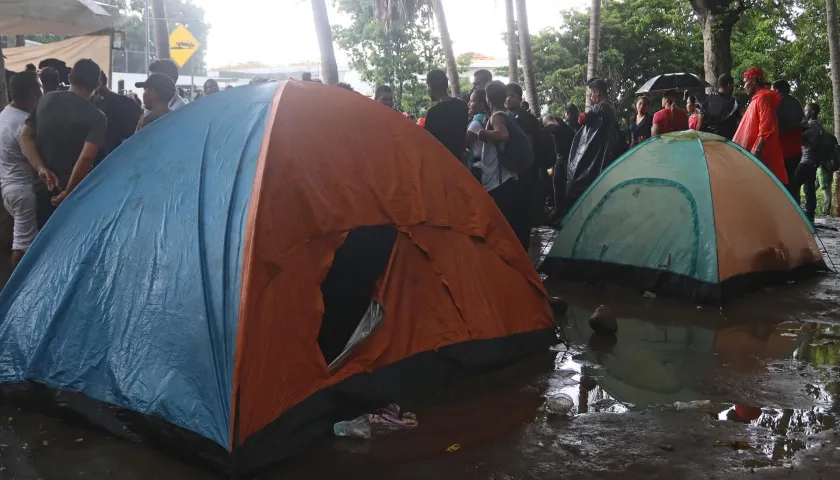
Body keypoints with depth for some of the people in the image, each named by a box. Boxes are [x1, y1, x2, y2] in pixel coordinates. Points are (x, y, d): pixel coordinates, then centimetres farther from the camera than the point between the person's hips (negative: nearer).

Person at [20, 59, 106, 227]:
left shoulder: (46, 100, 3)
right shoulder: (96, 118, -13)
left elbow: (25, 137, 1)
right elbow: (86, 158, -24)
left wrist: (41, 168, -6)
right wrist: (69, 192, -15)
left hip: (43, 187, 5)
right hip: (76, 193, -5)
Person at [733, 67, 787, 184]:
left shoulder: (763, 97, -9)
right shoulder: (758, 98, 21)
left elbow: (766, 128, -19)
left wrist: (757, 150, -23)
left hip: (761, 154, -10)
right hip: (754, 152, 10)